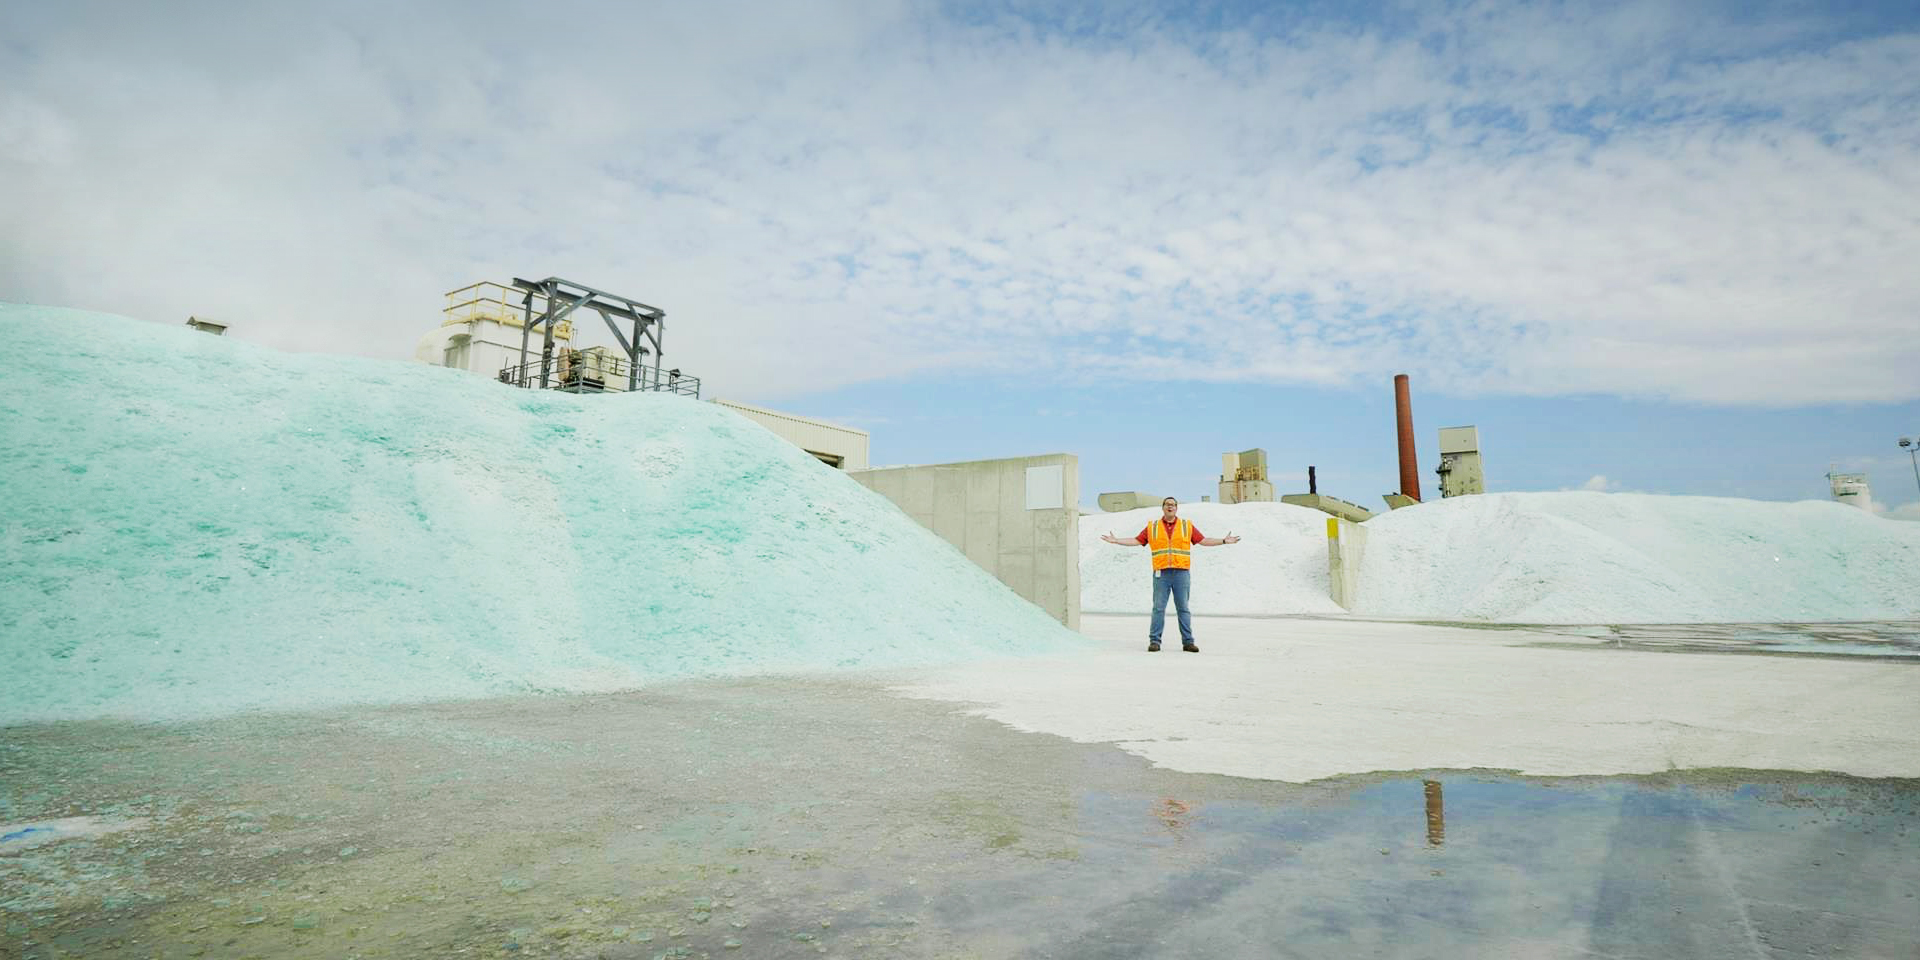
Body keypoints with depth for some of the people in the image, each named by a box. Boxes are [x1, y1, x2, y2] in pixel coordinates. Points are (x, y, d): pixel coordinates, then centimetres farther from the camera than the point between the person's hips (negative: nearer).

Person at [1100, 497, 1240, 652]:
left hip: (1181, 573, 0)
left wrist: (1224, 541, 1)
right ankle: (1154, 641, 1)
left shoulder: (1187, 526, 11)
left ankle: (1188, 642, 5)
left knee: (1183, 608, 1)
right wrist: (1116, 541, 3)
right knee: (1158, 608, -2)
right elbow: (1136, 541, 11)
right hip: (1161, 574, 0)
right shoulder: (1152, 527, 11)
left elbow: (1203, 541, 10)